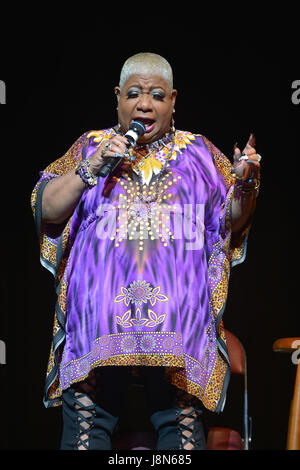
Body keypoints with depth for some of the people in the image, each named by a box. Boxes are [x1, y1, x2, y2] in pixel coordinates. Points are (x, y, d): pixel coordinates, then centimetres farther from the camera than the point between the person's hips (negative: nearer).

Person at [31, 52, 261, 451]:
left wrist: (244, 183, -7)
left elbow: (233, 221, 13)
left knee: (182, 423, -7)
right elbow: (46, 209, 9)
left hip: (179, 315, 0)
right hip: (99, 311, 0)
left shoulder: (200, 151, 17)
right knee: (87, 420, -5)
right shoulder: (90, 146, 16)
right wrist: (91, 169, -3)